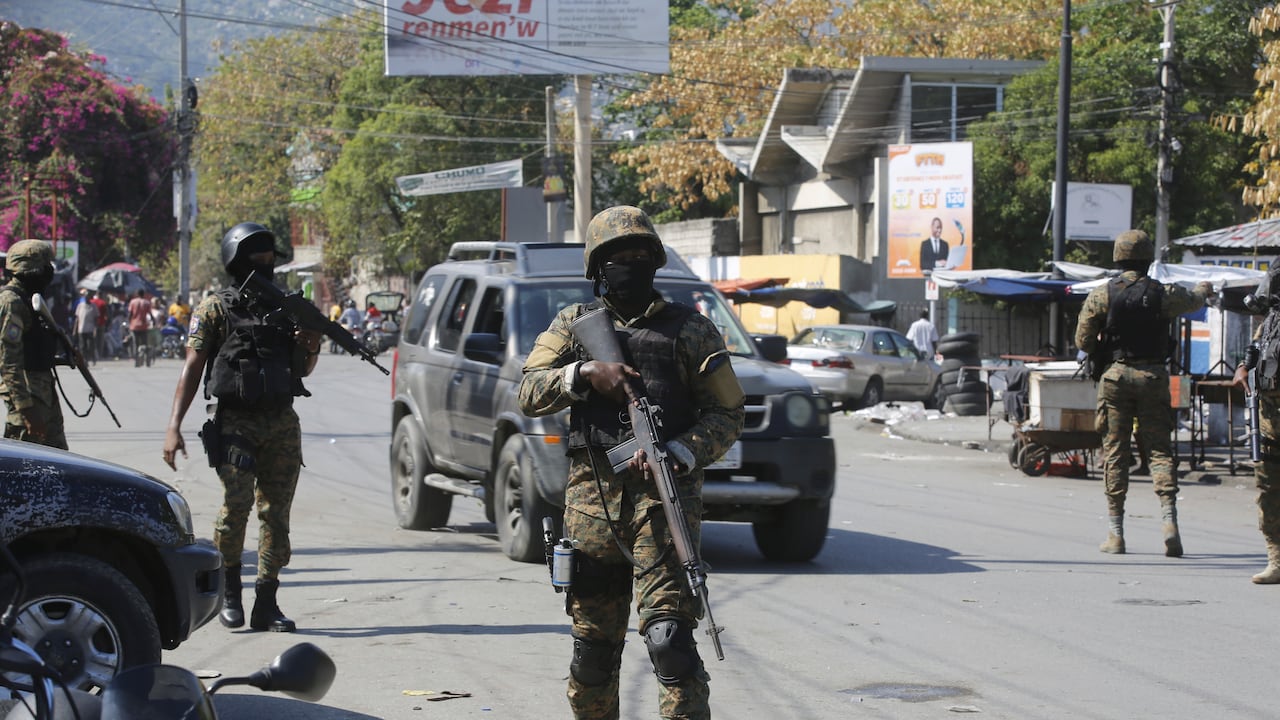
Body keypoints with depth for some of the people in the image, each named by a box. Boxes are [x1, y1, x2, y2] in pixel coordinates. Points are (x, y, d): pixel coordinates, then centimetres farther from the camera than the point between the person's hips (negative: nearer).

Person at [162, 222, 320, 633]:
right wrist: (174, 427, -11)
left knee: (276, 511, 2)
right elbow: (192, 368, -3)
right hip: (235, 424, -4)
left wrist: (312, 348, 0)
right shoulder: (215, 310, 1)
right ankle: (228, 588, 3)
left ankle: (266, 604, 7)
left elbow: (303, 370, 23)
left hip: (282, 425, 4)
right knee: (236, 503, -17)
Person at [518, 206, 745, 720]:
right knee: (593, 646, 11)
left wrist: (677, 454, -14)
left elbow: (727, 415, 3)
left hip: (663, 501, -3)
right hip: (591, 502, 3)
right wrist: (585, 372, -14)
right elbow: (529, 393, 3)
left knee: (668, 636, -15)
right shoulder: (574, 324, 13)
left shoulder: (689, 329, 6)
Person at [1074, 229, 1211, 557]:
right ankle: (1169, 519, -13)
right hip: (1154, 377, 0)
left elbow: (1083, 342, -1)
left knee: (1114, 452, 5)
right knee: (1159, 450, 5)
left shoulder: (1101, 296, -4)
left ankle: (1115, 533, 6)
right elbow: (1192, 301, 21)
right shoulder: (1163, 294, -1)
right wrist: (1204, 290, 45)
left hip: (1116, 377, 0)